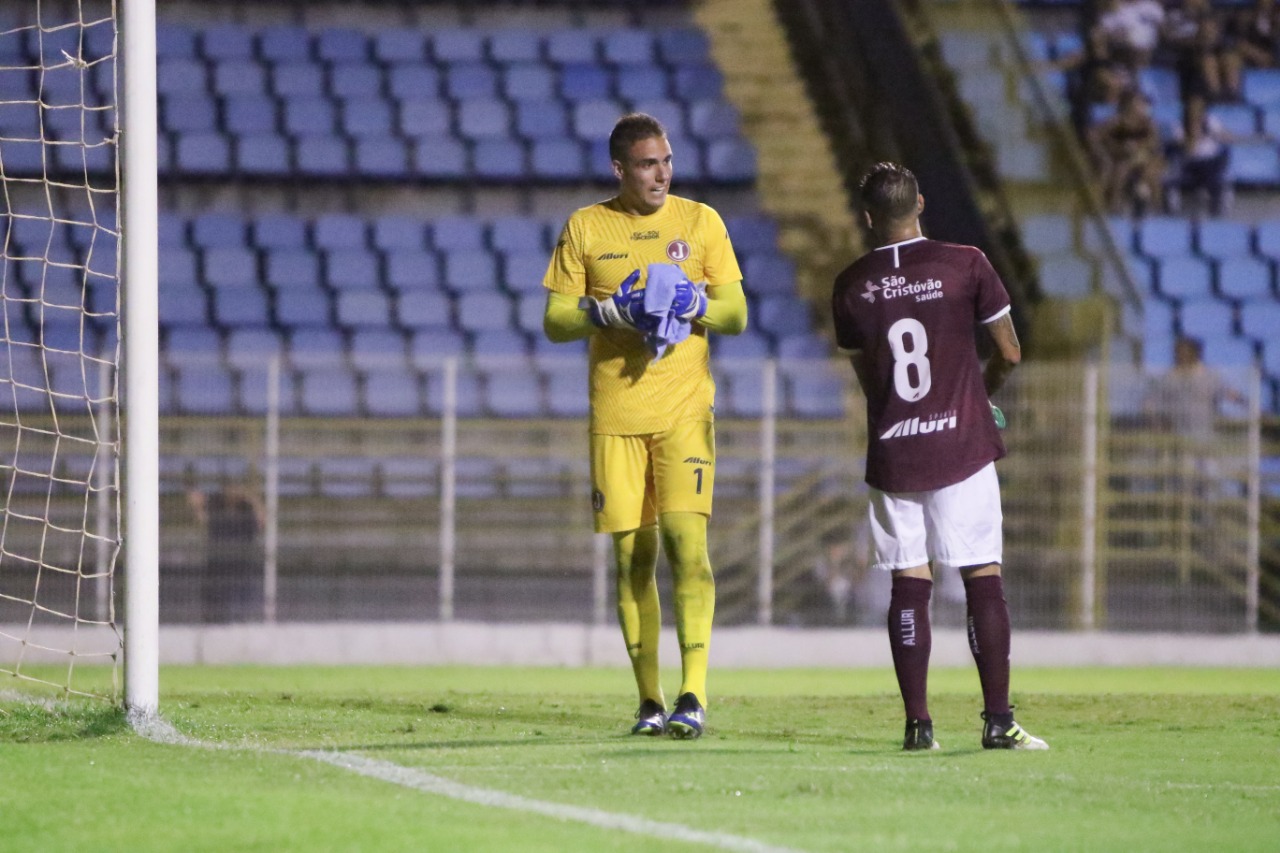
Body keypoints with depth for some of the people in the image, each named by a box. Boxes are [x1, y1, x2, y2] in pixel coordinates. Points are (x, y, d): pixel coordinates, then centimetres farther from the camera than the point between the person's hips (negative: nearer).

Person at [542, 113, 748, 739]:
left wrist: (695, 303, -14)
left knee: (686, 539, -15)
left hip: (684, 410, -1)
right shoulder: (585, 228, 6)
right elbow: (555, 321, 4)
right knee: (633, 557, 2)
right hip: (615, 415, 1)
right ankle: (649, 700, 9)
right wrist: (611, 309, -13)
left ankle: (693, 692, -17)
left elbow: (736, 314, 6)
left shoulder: (700, 221, 6)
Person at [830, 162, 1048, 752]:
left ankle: (918, 723, 2)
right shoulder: (965, 265, -5)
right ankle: (998, 720, -5)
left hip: (891, 453, 2)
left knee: (909, 586, 5)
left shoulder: (850, 288, 3)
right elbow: (1009, 353, 2)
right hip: (961, 446, -2)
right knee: (983, 579, -1)